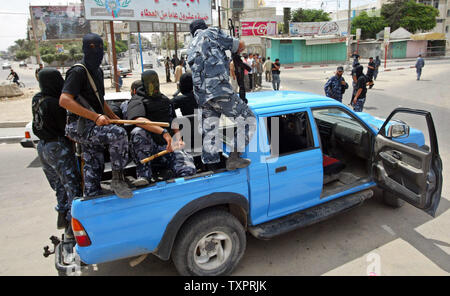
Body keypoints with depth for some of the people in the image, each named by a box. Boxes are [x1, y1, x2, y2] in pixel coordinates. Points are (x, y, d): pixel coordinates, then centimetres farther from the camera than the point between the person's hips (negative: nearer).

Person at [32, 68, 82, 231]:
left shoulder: (36, 99, 4)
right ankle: (72, 220, 6)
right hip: (59, 148, -9)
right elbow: (66, 127, -15)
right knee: (72, 185, 1)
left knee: (59, 185, 20)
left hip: (42, 147, 9)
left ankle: (62, 218, 31)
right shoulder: (53, 103, -21)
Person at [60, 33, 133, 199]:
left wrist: (114, 117, 23)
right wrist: (95, 116, -27)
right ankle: (117, 180, -20)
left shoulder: (98, 71, 17)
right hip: (80, 127, -9)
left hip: (92, 126, 9)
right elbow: (64, 100, -22)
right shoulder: (78, 71, -11)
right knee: (119, 134, -29)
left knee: (94, 166, 12)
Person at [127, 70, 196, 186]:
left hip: (168, 144, 3)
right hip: (148, 144, -3)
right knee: (138, 132, -39)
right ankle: (143, 175, -29)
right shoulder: (137, 101, 0)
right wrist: (163, 132, -32)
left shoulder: (165, 100, 23)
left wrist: (178, 138, 13)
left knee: (189, 170, -24)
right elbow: (139, 120, -22)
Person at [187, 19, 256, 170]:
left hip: (202, 96, 8)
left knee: (209, 134, 12)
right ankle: (234, 158, -5)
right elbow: (241, 45, 11)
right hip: (219, 89, -7)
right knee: (247, 119, 0)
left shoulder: (192, 47, 29)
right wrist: (236, 51, 33)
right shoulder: (211, 33, 10)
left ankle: (211, 165, 16)